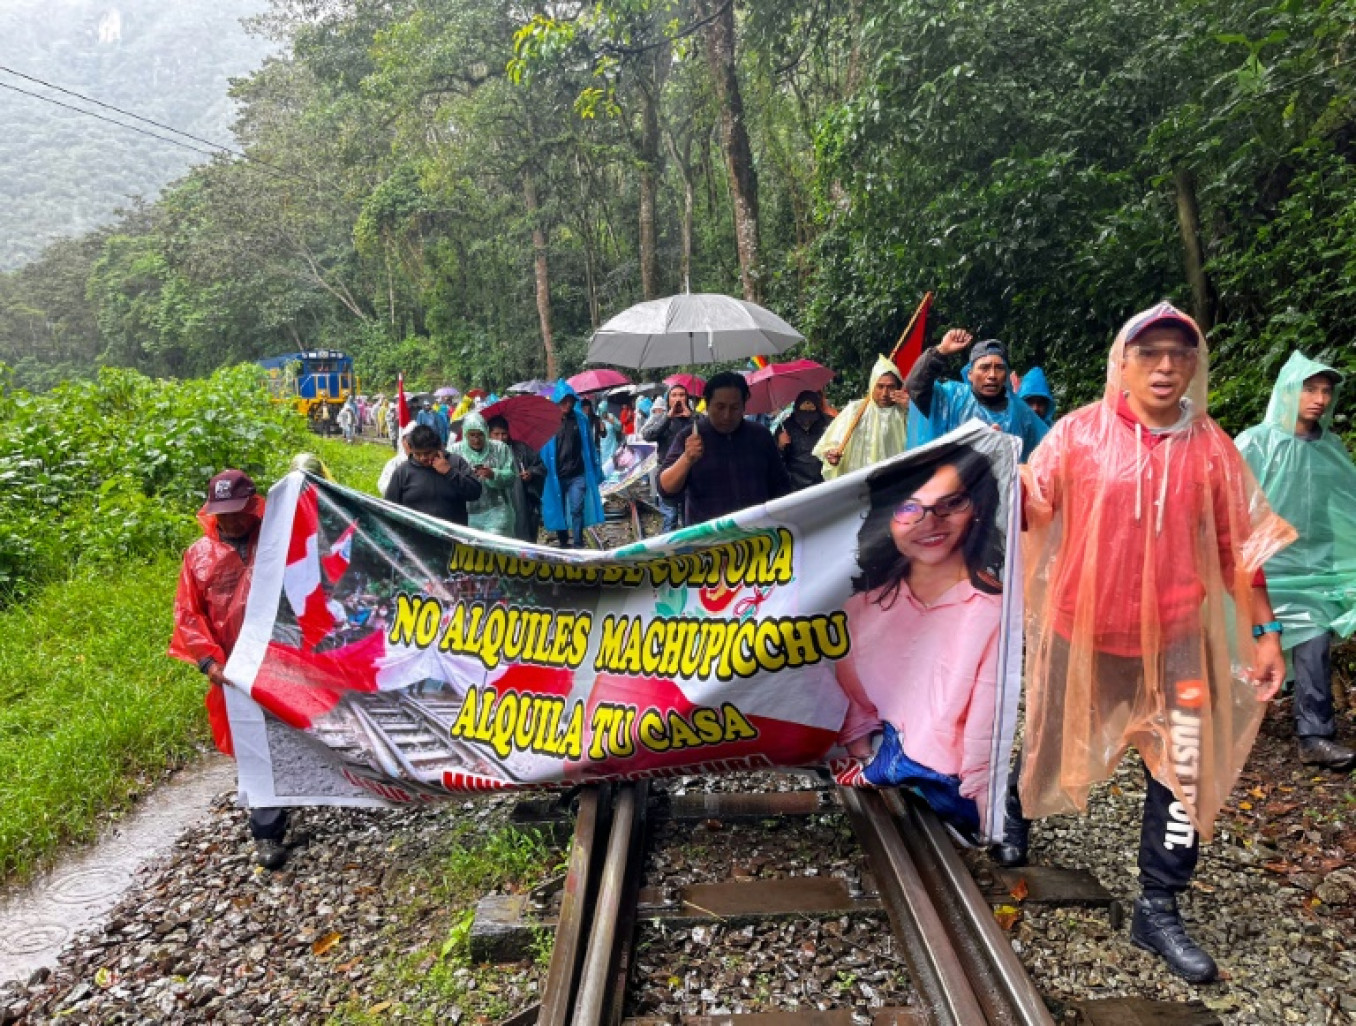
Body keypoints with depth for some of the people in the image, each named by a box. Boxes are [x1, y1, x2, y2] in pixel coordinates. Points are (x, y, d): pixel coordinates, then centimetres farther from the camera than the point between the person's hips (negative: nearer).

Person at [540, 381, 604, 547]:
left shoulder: (581, 419, 1)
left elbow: (589, 446, 8)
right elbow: (543, 449, -2)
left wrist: (596, 472, 10)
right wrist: (544, 472, -7)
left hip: (578, 475, 0)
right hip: (556, 476, 0)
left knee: (576, 509, -10)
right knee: (559, 511, 11)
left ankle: (578, 545, -3)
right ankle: (563, 544, 27)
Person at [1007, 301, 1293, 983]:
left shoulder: (1210, 446, -2)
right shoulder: (1079, 431, -8)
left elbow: (1238, 545, 4)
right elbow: (1030, 512, -9)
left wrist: (1263, 630, 1)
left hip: (1175, 638, 2)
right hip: (1079, 630, -1)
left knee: (1186, 772, 3)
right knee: (1046, 744, 17)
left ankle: (1157, 910, 20)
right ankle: (1014, 815, 48)